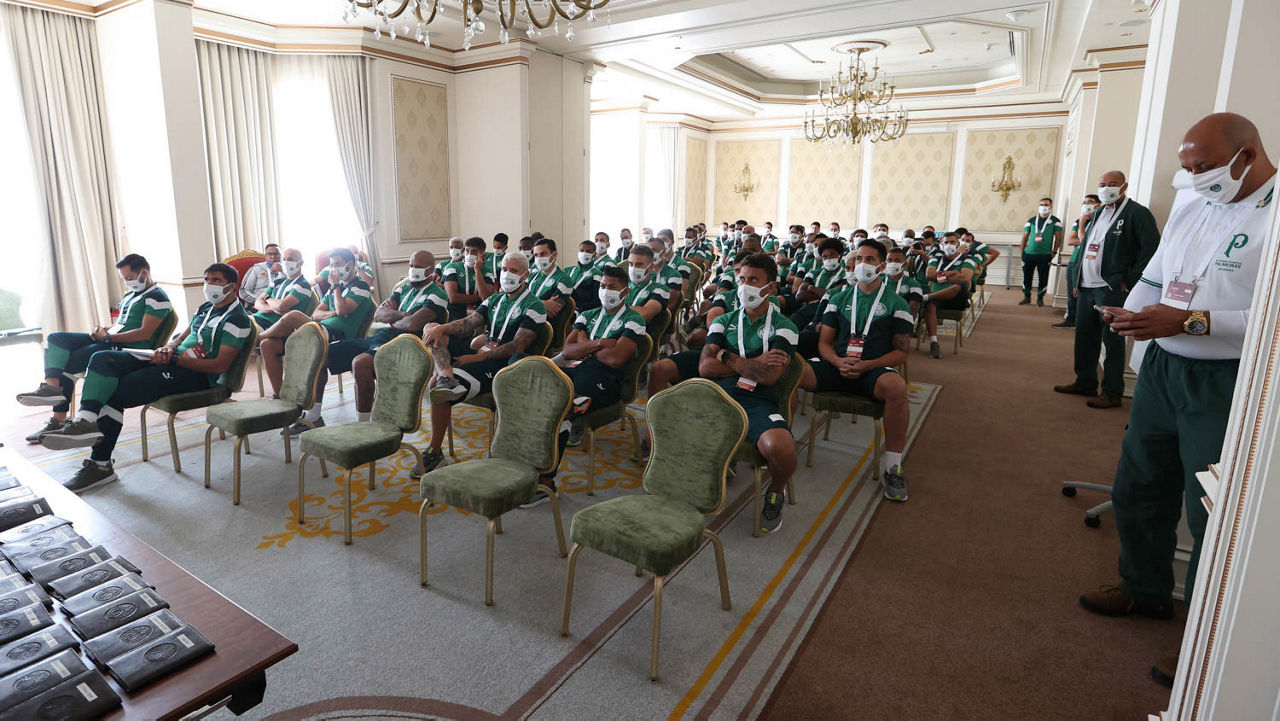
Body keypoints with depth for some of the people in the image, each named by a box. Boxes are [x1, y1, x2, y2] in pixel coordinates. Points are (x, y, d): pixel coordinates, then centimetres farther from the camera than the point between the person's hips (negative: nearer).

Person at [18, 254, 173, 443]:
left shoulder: (157, 297, -8)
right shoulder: (130, 294, 24)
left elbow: (145, 333, -18)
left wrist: (108, 337, -15)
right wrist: (103, 329, 4)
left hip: (128, 348, -10)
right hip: (109, 340, 10)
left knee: (67, 363, -17)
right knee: (56, 338, -6)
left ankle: (59, 419, -11)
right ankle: (51, 385, -20)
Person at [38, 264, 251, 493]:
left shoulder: (236, 319, -10)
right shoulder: (205, 308, 21)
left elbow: (221, 365, -19)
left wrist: (175, 359, -19)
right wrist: (169, 347, -1)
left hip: (196, 374, -9)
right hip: (175, 359, 9)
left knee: (113, 393, -18)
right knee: (102, 359, -10)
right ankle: (86, 421, -22)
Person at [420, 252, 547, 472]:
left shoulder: (533, 306, -3)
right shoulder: (494, 299, 21)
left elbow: (517, 347, -13)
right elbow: (469, 323, 8)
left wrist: (477, 357, -16)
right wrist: (441, 328, -13)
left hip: (503, 364, -8)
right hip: (482, 354, 8)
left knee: (440, 392, -23)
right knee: (431, 329, -6)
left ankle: (434, 452, -12)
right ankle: (446, 377, -31)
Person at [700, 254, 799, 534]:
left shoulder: (783, 327, 8)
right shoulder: (724, 321, 19)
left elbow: (769, 375, -9)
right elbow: (705, 367, 3)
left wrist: (728, 357, 0)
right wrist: (754, 363, -4)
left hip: (759, 402, -2)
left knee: (780, 448, -34)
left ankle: (776, 492, 6)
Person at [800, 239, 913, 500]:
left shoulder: (896, 303, 10)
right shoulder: (839, 299, 17)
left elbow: (900, 352, 4)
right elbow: (824, 342, 13)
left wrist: (866, 366, -14)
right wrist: (838, 362, -11)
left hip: (873, 370, -2)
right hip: (836, 366, 2)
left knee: (896, 386, -38)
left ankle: (892, 466, -21)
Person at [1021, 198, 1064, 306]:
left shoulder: (1055, 221, 3)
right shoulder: (1031, 220, 10)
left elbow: (1058, 237, 3)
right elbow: (1025, 236, 13)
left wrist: (1054, 251, -3)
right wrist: (1022, 251, 8)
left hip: (1045, 255, -2)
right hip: (1029, 254, 2)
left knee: (1043, 278, 1)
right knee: (1027, 276, 5)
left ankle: (1040, 299, 13)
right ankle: (1027, 297, 17)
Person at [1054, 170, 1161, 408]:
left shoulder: (1137, 213, -7)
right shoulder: (1098, 213, 17)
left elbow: (1151, 250, -13)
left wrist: (1128, 282, -14)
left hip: (1112, 290, -8)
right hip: (1087, 288, 8)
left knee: (1112, 341, -2)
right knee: (1085, 337, 13)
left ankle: (1112, 393, 5)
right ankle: (1085, 383, 25)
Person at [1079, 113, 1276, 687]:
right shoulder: (1189, 212, 10)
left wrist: (1190, 320, -25)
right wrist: (1131, 311, -1)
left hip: (1228, 384, -7)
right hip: (1163, 369, 8)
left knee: (1214, 516, 4)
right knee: (1137, 488, 18)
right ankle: (1145, 589, 40)